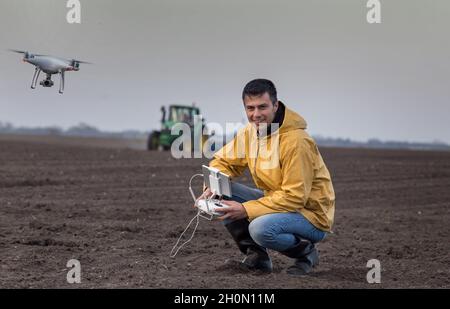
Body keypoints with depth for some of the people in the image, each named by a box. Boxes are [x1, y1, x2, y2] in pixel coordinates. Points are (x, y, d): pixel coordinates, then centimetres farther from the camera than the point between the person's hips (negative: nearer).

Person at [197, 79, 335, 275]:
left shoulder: (296, 141, -25)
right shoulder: (249, 132, -1)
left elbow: (295, 197, -26)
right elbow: (224, 161, 10)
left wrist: (246, 210, -28)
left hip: (311, 214, -7)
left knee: (260, 228, -35)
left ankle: (305, 252, -5)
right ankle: (256, 254, 2)